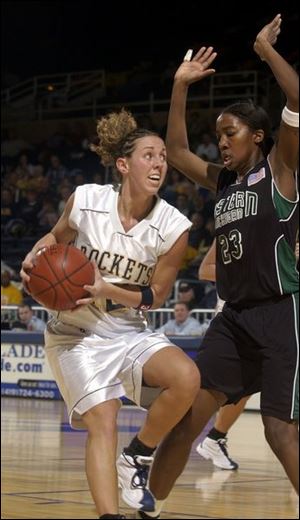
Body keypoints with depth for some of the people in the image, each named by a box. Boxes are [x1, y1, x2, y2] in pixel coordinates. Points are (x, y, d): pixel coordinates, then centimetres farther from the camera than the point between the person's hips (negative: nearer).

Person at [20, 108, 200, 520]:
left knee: (186, 377, -25)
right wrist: (35, 256, -13)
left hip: (129, 332, 2)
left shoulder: (172, 227, -13)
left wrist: (107, 290, -20)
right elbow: (58, 236, 9)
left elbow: (155, 296, -4)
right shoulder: (86, 201, -13)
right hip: (76, 332, -1)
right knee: (102, 421, -18)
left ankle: (138, 457, -3)